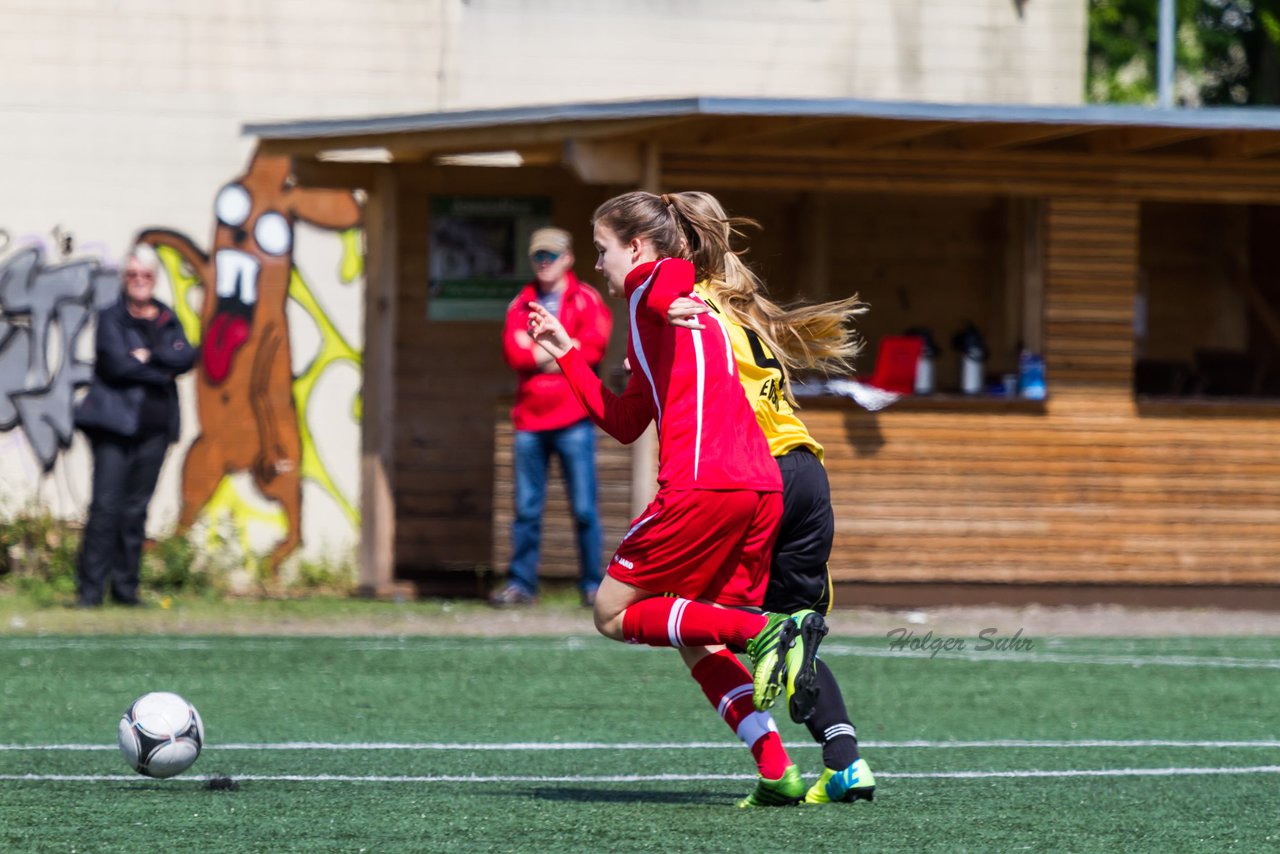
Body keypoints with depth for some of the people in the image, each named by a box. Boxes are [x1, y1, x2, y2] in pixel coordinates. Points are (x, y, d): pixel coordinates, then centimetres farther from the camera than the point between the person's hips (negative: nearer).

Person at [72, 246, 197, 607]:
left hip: (154, 426, 4)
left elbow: (186, 357, -2)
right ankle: (90, 588, -9)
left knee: (137, 509, 4)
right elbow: (116, 362, -11)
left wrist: (149, 356, -12)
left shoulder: (167, 320, 15)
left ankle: (125, 587, 9)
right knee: (106, 505, -10)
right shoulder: (111, 317, 3)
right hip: (114, 421, -4)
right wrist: (161, 371, -6)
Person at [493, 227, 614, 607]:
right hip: (530, 419, 3)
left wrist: (539, 351, -7)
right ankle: (520, 584, 5)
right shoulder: (522, 304, 14)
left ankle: (592, 585, 1)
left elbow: (593, 346, -9)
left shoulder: (586, 300, 5)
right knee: (526, 508, 2)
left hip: (573, 419, -3)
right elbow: (513, 351, 0)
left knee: (584, 508, -4)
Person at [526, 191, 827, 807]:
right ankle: (777, 772, 0)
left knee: (614, 614, 3)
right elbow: (623, 423, 34)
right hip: (762, 486, 9)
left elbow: (678, 272, -23)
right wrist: (566, 355, 39)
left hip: (702, 485, -9)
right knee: (700, 643, 15)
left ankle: (761, 631, -16)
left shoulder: (653, 286, 3)